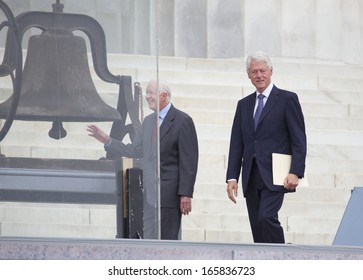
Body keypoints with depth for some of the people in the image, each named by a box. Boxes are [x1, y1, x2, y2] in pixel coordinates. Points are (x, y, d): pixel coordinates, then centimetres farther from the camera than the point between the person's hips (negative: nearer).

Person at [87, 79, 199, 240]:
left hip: (169, 192, -8)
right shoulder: (149, 121, 16)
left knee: (167, 240, -6)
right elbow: (135, 151, 19)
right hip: (150, 193, 8)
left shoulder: (182, 121, -8)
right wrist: (107, 141, 10)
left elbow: (189, 161, -11)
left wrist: (186, 194, -15)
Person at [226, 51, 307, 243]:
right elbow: (236, 144, 14)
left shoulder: (287, 99, 2)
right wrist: (232, 177, 4)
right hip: (252, 177, 5)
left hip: (275, 175, -5)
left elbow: (299, 139, -4)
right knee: (257, 227, 2)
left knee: (266, 216, -22)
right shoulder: (244, 104, 17)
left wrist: (296, 172, -15)